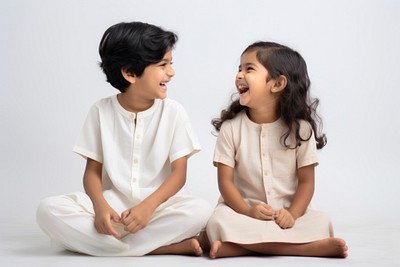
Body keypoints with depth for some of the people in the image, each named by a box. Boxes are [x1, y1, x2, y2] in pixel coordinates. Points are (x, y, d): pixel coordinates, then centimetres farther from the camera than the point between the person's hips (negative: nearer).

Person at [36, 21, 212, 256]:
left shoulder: (173, 111, 0)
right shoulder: (101, 111, 2)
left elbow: (179, 172, -5)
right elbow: (93, 171, 3)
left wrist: (148, 206, -24)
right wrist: (100, 206, -20)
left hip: (160, 203, -1)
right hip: (113, 205, 1)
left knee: (200, 211, -33)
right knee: (49, 210, -27)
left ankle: (108, 243, -24)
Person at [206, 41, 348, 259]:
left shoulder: (300, 128, -2)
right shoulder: (231, 127, -1)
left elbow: (306, 181, -2)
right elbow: (225, 180, -5)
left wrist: (292, 214, -20)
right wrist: (247, 211, -22)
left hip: (288, 212, 0)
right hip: (245, 211, 0)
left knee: (321, 223, -27)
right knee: (218, 222, -32)